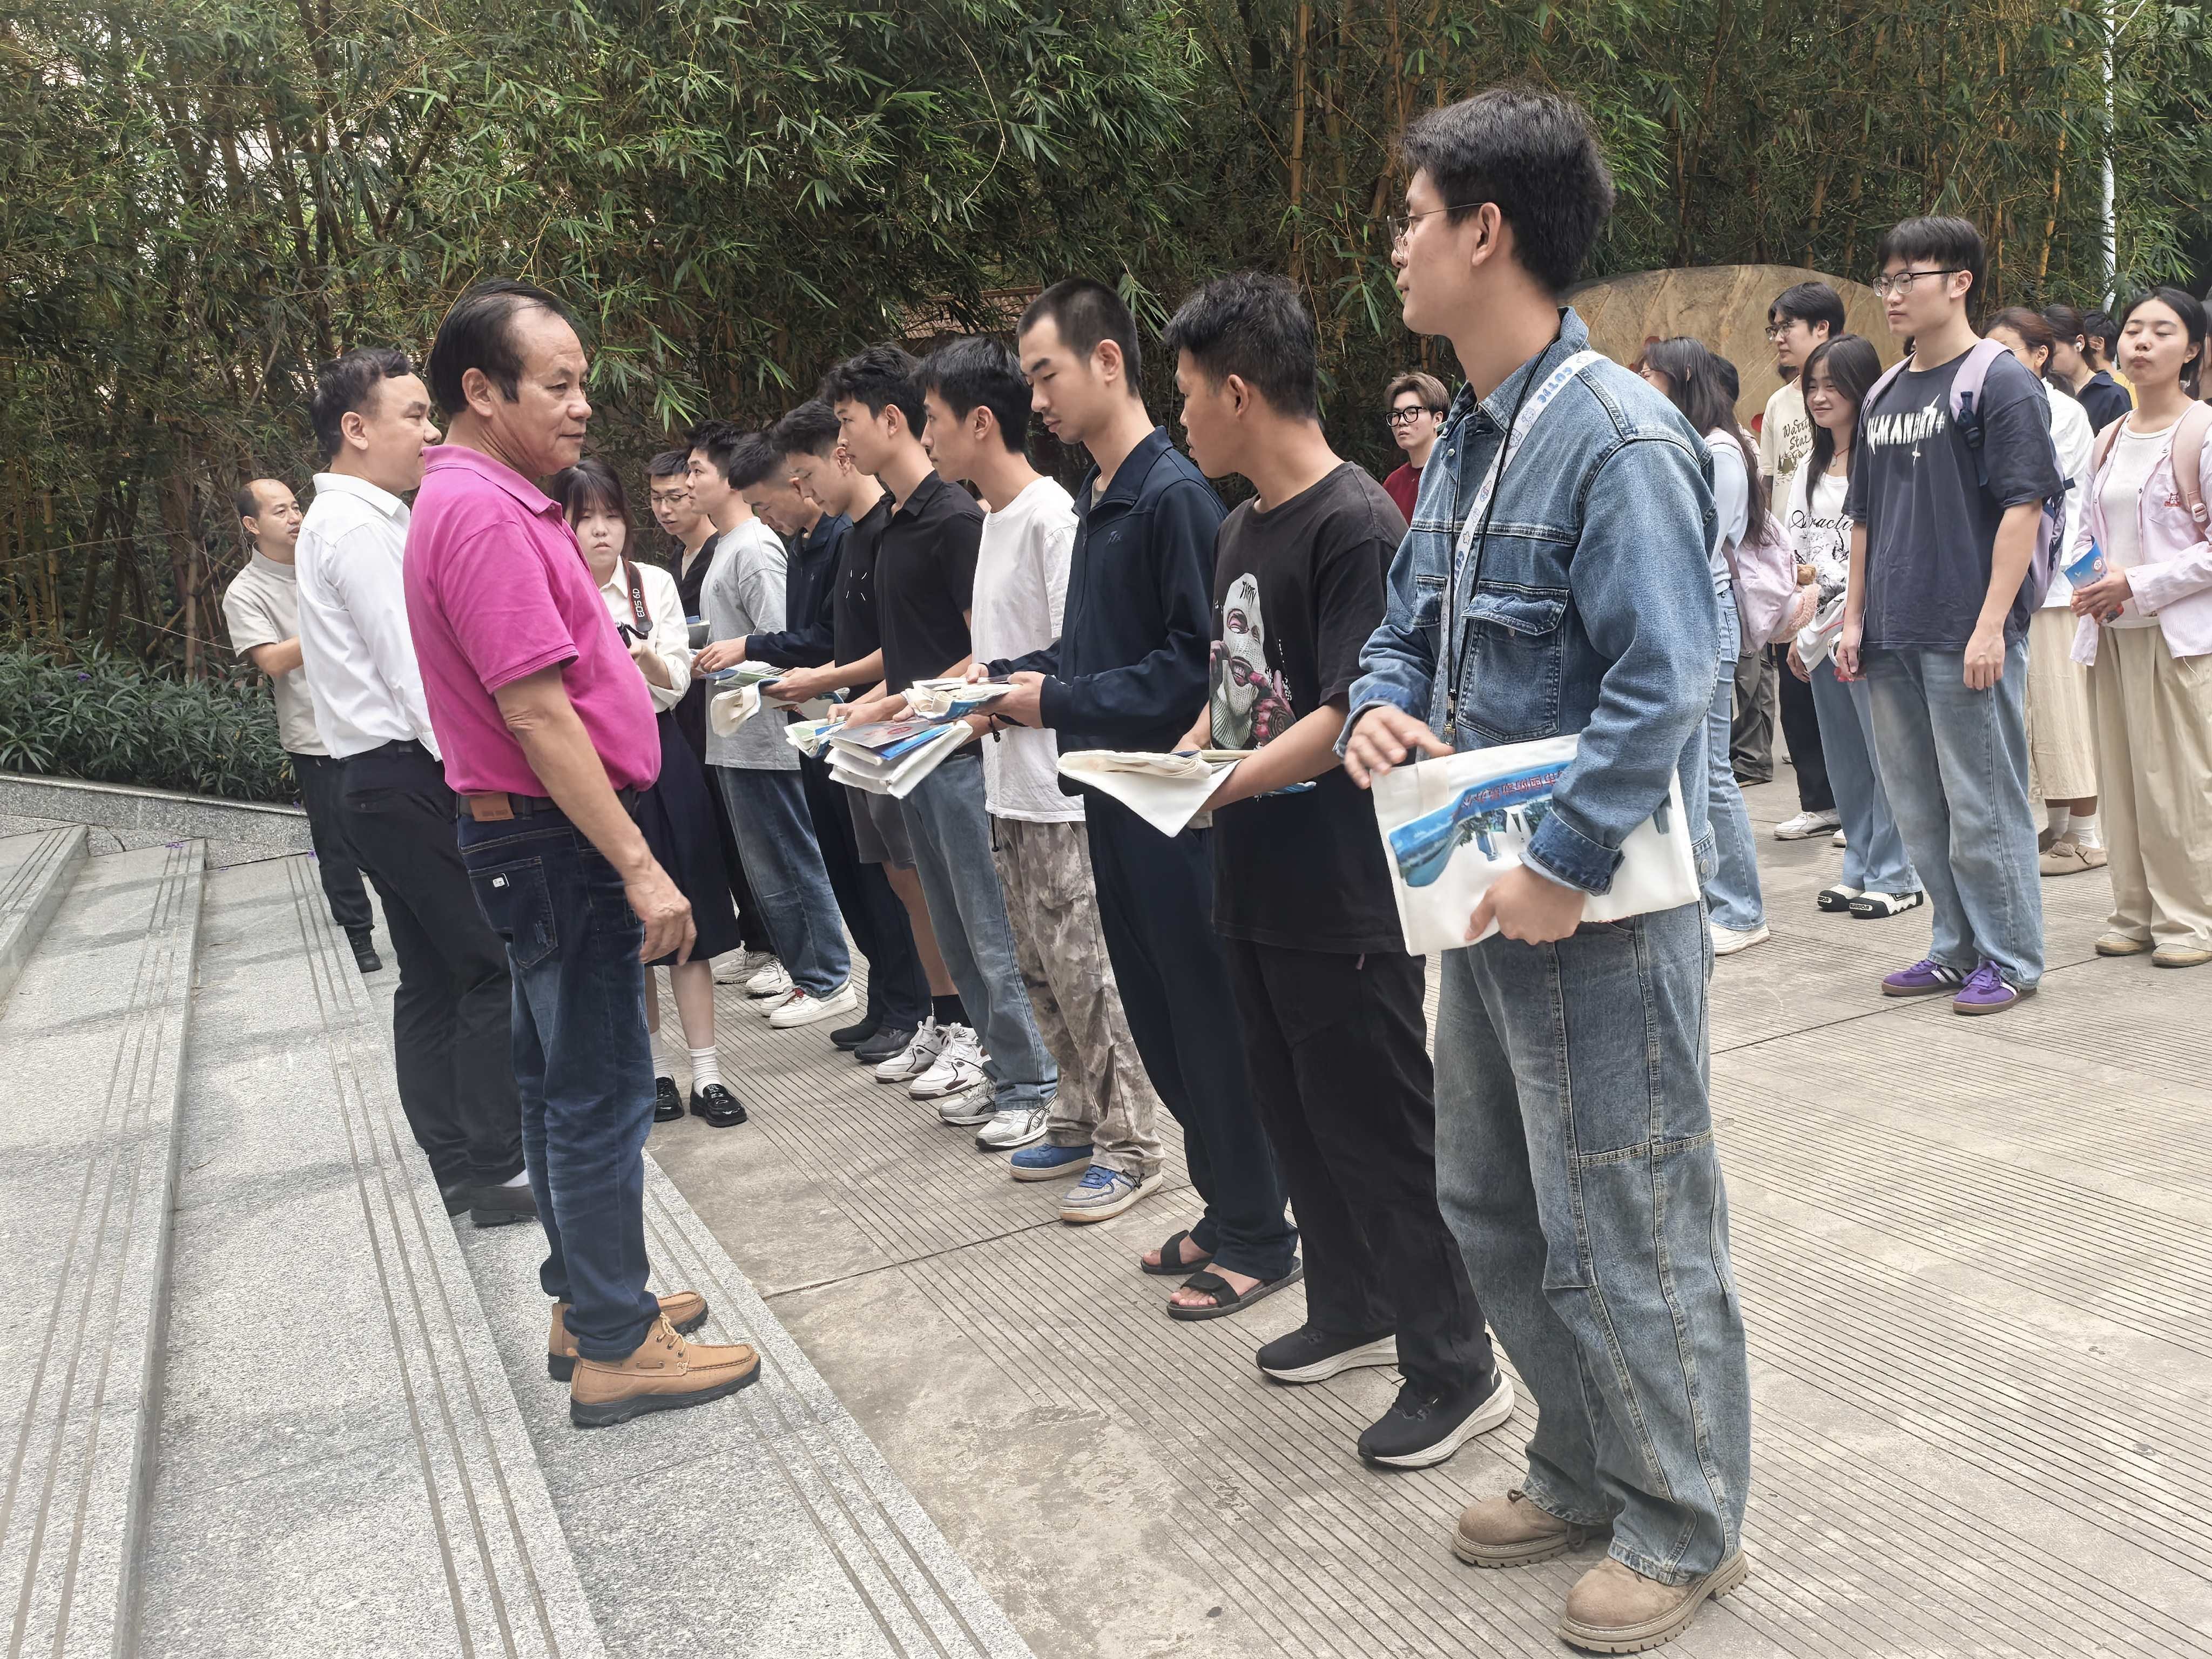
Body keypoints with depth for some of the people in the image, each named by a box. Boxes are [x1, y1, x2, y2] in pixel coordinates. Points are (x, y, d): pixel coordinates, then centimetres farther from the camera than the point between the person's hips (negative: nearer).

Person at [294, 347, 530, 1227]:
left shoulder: (356, 521, 18)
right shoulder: (359, 528, -13)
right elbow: (412, 672, -19)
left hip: (384, 782, 10)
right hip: (411, 776, -10)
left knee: (433, 979, 12)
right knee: (498, 969, -6)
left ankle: (457, 1166, 19)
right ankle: (494, 1171, -1)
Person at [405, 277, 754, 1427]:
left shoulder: (479, 503, 14)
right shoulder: (486, 515, -19)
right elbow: (535, 711, -25)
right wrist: (640, 868, -24)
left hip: (532, 839, 11)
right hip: (558, 840, -11)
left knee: (562, 1083, 17)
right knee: (601, 1094, -3)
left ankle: (587, 1299, 30)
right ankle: (615, 1350, 7)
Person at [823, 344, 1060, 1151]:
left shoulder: (955, 517, -14)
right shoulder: (897, 524, 14)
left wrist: (897, 707, -18)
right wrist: (867, 704, 8)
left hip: (963, 751, -9)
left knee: (993, 933, -2)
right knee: (955, 931, 15)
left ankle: (1032, 1086, 8)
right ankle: (999, 1062, 26)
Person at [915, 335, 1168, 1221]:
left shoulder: (1051, 518, -15)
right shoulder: (997, 517, 14)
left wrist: (993, 707, -17)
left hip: (1062, 792, -10)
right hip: (1012, 789, 10)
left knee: (1085, 971, -2)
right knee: (1042, 971, 16)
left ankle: (1129, 1147, 9)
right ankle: (1079, 1123, 28)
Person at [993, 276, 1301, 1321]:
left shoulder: (1175, 495, -16)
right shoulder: (1096, 497, 12)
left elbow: (1197, 665, -21)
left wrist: (1062, 702, -19)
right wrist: (1007, 677, 6)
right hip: (1117, 798, 9)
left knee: (1211, 1016, 2)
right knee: (1159, 1017, 16)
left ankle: (1257, 1236, 17)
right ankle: (1224, 1207, 31)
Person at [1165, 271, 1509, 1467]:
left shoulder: (1355, 525, -16)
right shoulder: (1242, 527, 12)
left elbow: (1354, 716, -22)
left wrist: (1220, 786, -24)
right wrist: (1181, 759, 2)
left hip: (1343, 896, -9)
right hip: (1257, 885, 9)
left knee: (1380, 1129, 0)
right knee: (1298, 1114, 18)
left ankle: (1456, 1370, 14)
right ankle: (1352, 1310, 36)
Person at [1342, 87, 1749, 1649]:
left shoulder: (1614, 436, -18)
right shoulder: (1468, 437, 10)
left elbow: (1665, 685, -24)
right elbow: (1412, 620, 17)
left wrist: (1563, 870, -25)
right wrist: (1379, 703, -4)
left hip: (1598, 910, -9)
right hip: (1488, 890, 9)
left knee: (1624, 1238, 6)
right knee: (1492, 1210, 19)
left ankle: (1685, 1529, 27)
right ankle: (1586, 1472, 38)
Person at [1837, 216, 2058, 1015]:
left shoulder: (2000, 381, -5)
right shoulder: (1885, 396, 15)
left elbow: (2024, 505, -11)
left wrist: (1991, 624, -17)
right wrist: (1855, 617, 13)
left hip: (1966, 637, -7)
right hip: (1893, 636, 7)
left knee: (1983, 804, -1)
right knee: (1918, 806, 12)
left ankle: (2010, 958, 12)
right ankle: (1958, 948, 24)